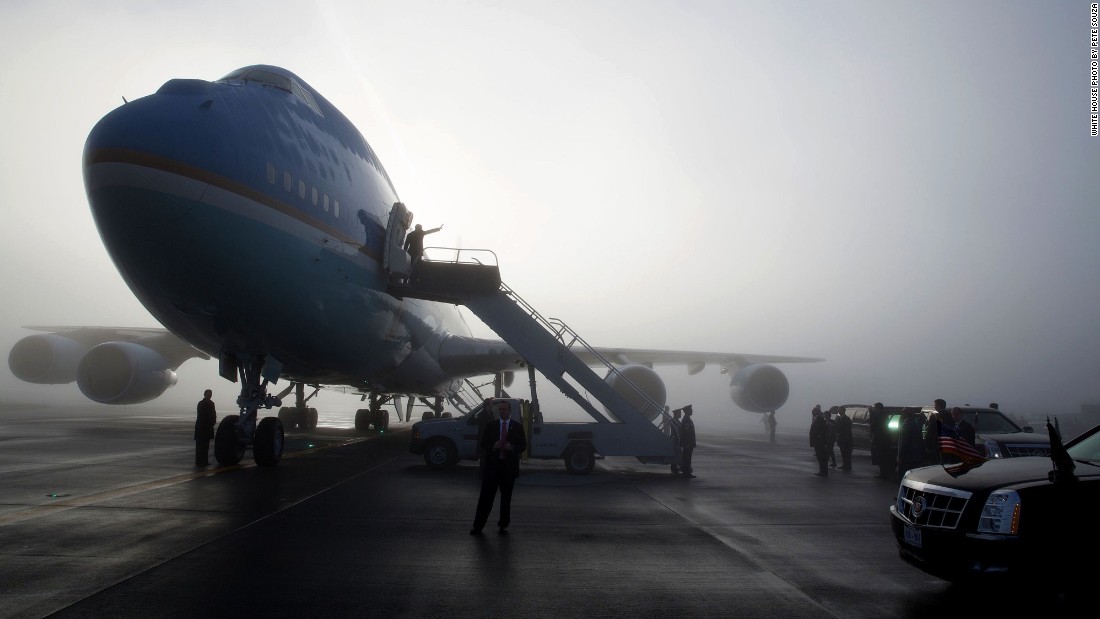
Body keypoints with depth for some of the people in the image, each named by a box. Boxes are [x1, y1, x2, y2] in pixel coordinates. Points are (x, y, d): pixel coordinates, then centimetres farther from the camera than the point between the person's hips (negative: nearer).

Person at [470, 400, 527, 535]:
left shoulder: (517, 427, 7)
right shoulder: (490, 426, 8)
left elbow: (523, 446, 4)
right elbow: (482, 444, 6)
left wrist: (511, 448, -14)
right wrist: (493, 446, -14)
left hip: (509, 467, 0)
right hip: (492, 465, 0)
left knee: (506, 498, 7)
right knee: (486, 497, -2)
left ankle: (503, 525, 18)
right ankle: (478, 526, 1)